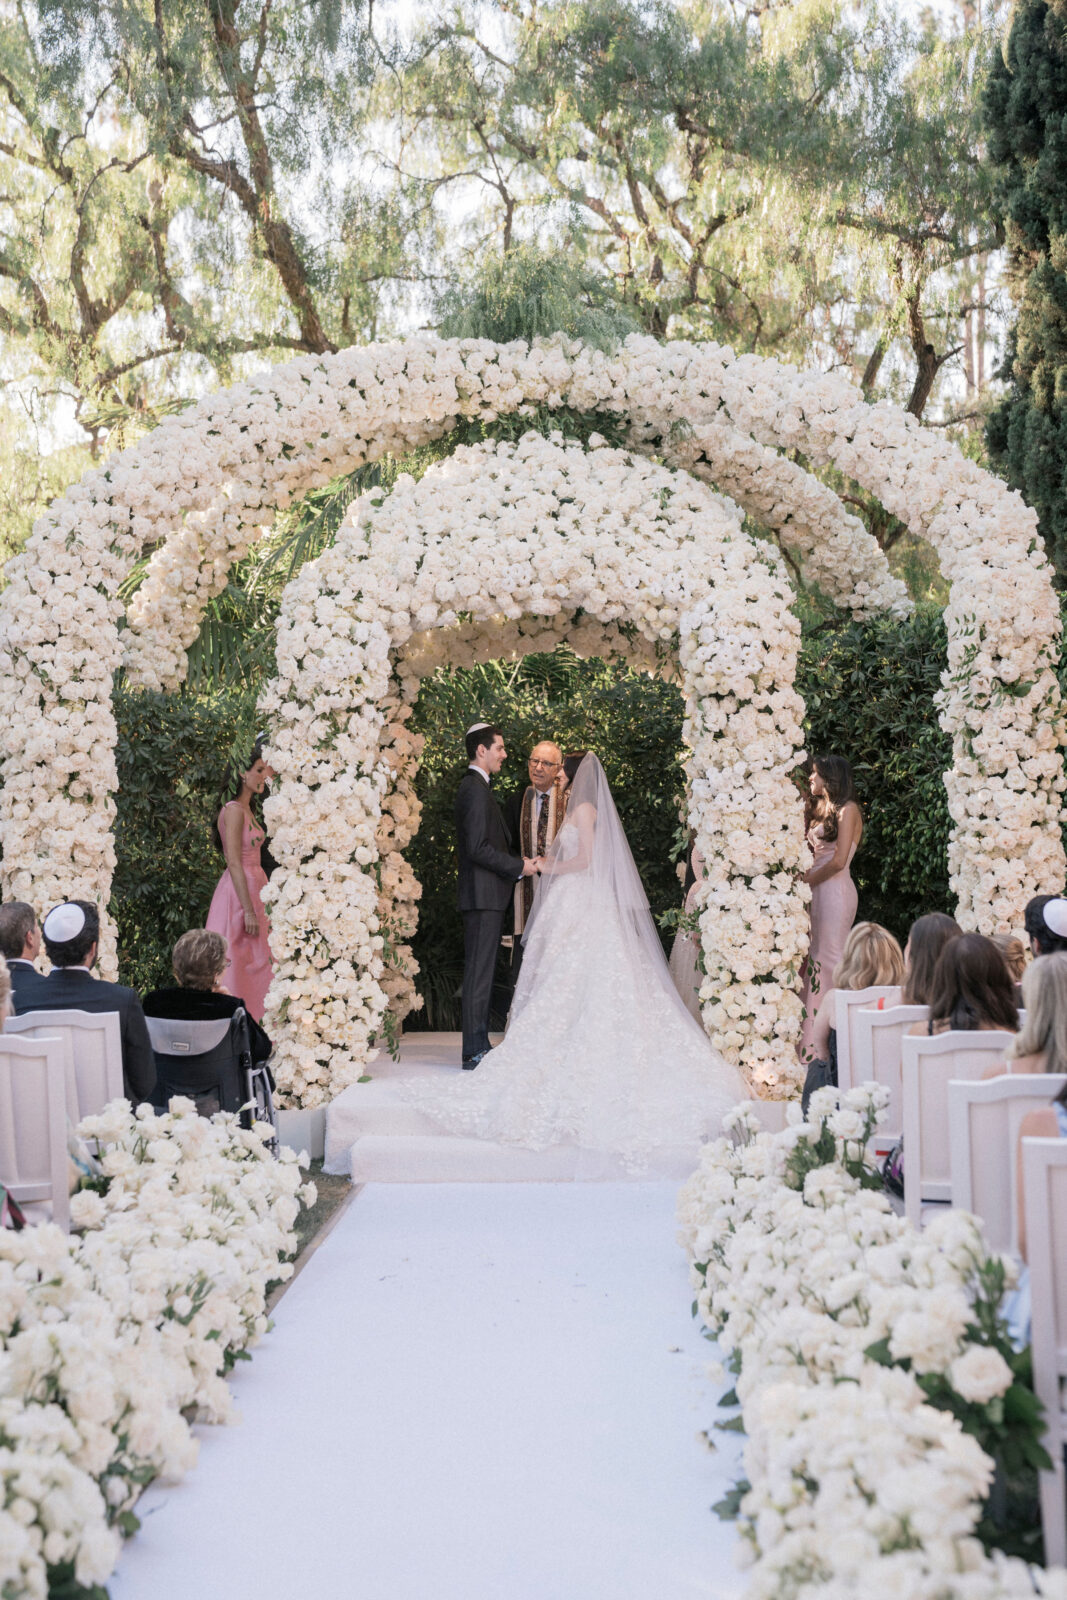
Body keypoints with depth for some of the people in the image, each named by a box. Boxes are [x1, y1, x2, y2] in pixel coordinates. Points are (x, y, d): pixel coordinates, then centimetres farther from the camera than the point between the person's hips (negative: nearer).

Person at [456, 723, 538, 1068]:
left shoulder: (473, 786, 18)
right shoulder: (476, 789, -14)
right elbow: (478, 848, -21)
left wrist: (519, 861, 13)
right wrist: (519, 867, -12)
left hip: (484, 896, 11)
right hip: (483, 895, -11)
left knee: (481, 971, 12)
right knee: (479, 971, -8)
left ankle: (479, 1046, 17)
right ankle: (475, 1052, -6)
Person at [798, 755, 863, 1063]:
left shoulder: (847, 809, -5)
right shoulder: (819, 809, 18)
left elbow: (838, 861, -11)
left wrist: (806, 880, -5)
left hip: (835, 890, -8)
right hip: (816, 889, 8)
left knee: (830, 957, -7)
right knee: (814, 959, 5)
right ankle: (812, 1041, 7)